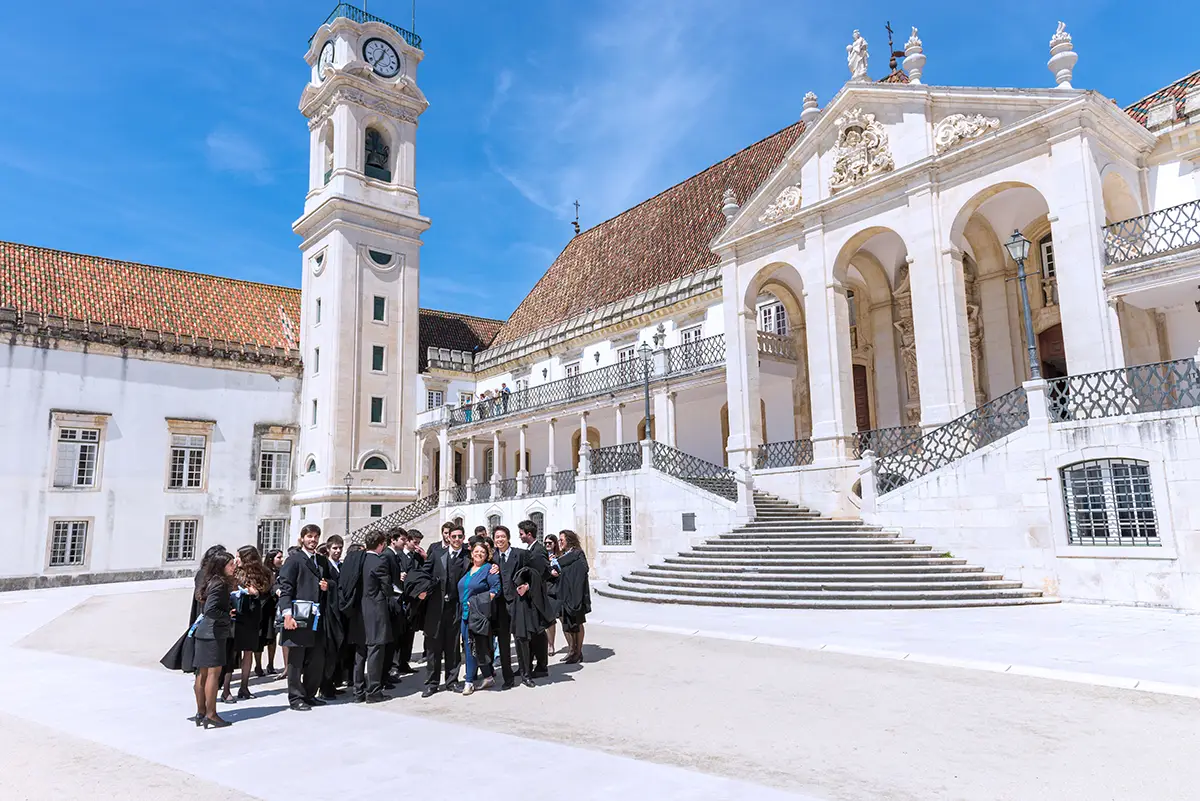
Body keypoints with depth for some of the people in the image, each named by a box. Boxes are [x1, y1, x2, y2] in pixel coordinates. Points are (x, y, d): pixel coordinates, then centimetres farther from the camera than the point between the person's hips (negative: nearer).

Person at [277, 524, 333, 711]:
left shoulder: (322, 561, 16)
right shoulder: (294, 559, -4)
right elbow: (285, 587, -10)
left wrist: (327, 586, 3)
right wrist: (287, 613, -19)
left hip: (317, 616, 6)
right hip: (299, 615, -6)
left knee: (317, 659, 10)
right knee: (296, 659, 3)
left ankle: (309, 694, 23)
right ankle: (296, 697, 13)